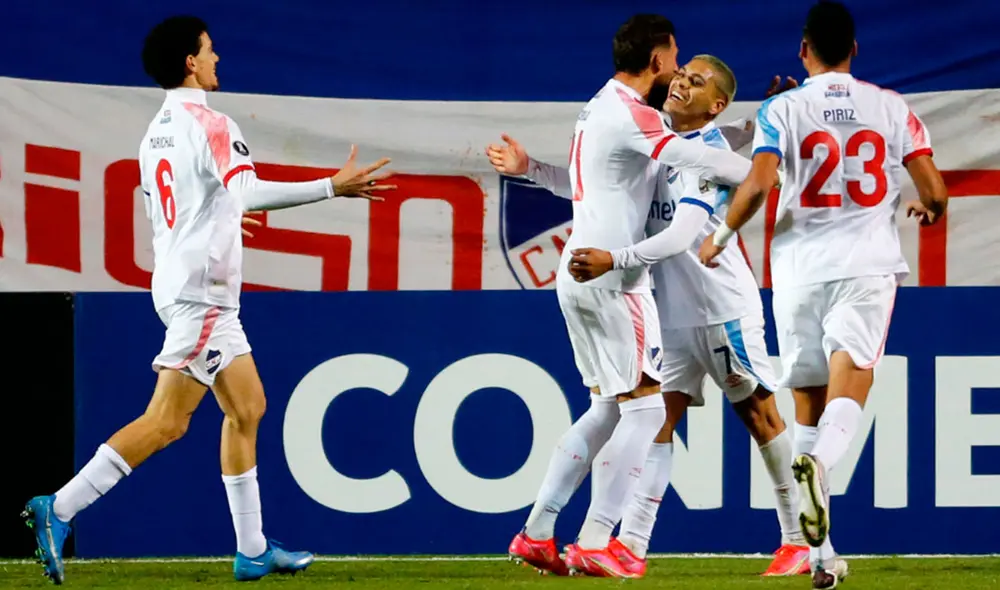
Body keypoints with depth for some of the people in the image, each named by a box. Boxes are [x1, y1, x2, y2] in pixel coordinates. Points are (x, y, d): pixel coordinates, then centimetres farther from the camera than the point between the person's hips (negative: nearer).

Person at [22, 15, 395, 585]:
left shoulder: (157, 132, 14)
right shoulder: (210, 124, -13)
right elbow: (249, 192, -27)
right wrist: (333, 187, -29)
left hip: (194, 288, 10)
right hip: (201, 290, -10)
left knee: (248, 407, 12)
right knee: (167, 421, -12)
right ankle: (59, 510, -14)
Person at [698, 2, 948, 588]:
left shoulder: (783, 110, 0)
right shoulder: (892, 109, 5)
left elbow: (757, 186, -14)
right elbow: (935, 192, 1)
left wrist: (720, 237, 3)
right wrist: (929, 210, 26)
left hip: (801, 267, 0)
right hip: (868, 265, 0)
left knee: (809, 405, 9)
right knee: (850, 384, -9)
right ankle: (818, 463, -45)